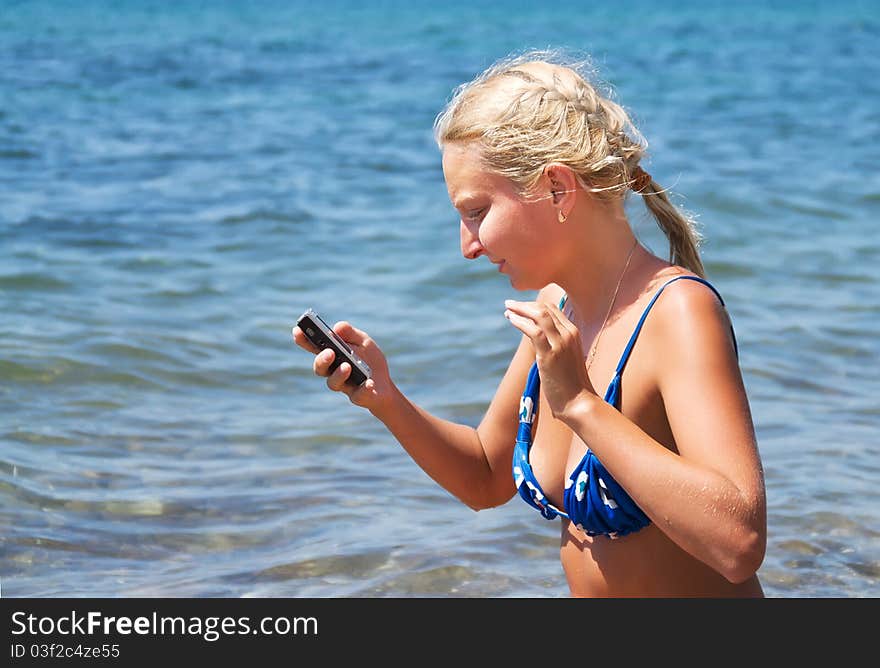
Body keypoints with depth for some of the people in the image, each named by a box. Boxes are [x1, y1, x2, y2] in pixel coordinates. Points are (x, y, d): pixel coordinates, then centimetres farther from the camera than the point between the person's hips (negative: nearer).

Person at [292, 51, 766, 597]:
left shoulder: (676, 311, -19)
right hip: (587, 588, 6)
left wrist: (580, 404, -28)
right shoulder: (557, 307, 1)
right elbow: (486, 481, 12)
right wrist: (385, 399, -3)